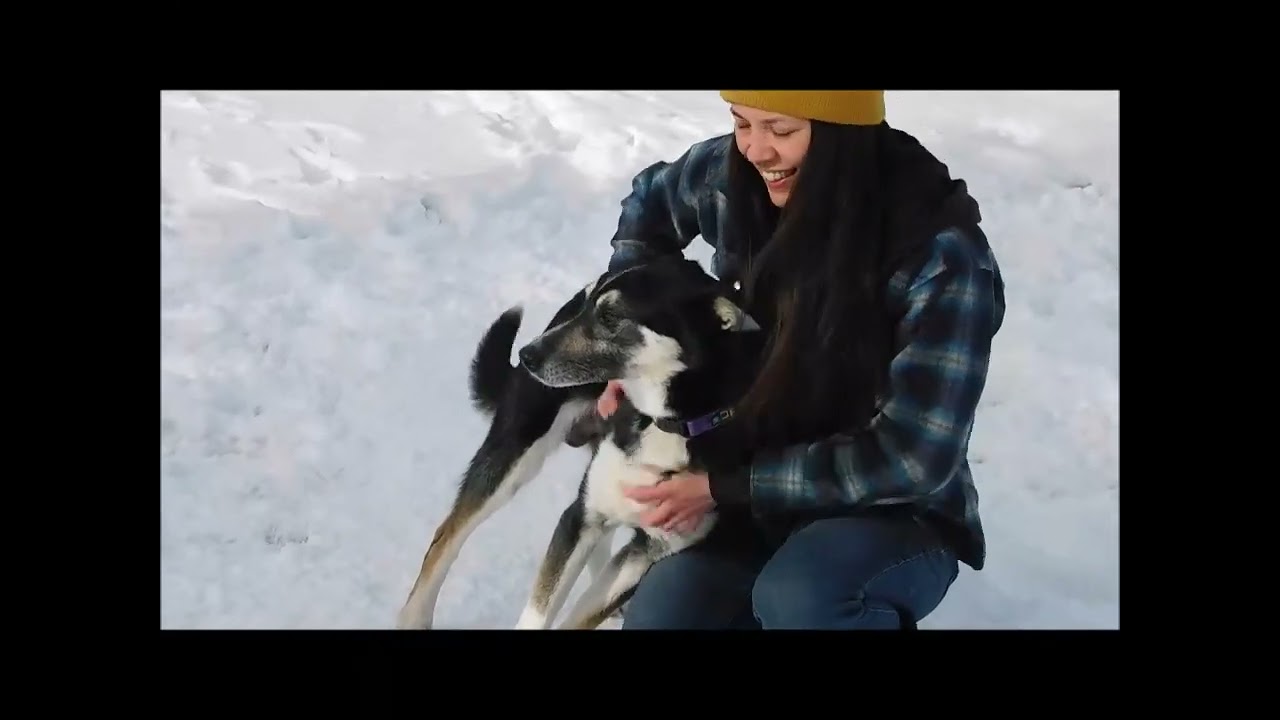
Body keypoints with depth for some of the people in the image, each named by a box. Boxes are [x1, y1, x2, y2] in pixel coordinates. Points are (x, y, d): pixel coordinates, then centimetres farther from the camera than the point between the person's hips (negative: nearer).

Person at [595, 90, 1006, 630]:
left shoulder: (940, 254, -24)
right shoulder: (733, 180, -9)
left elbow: (914, 455, -24)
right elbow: (650, 200, 14)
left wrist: (724, 486, -22)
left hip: (900, 516, -6)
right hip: (763, 497, 6)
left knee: (796, 596, -36)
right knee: (658, 613, -18)